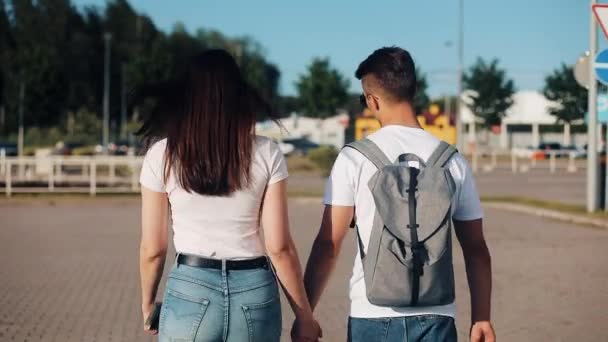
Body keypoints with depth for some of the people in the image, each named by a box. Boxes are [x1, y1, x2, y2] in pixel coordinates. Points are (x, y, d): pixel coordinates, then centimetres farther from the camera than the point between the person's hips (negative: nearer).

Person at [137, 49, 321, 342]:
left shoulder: (162, 155, -1)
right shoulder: (266, 154, -1)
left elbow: (152, 249, 3)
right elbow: (279, 247, -3)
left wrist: (148, 304, 19)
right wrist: (303, 315, 5)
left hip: (190, 290, -1)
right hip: (255, 293, 1)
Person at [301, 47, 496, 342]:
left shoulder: (354, 158, -3)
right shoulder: (452, 161, 4)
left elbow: (328, 243, -5)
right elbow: (476, 249, 6)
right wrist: (481, 318, 13)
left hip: (372, 315, -1)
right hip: (435, 317, 2)